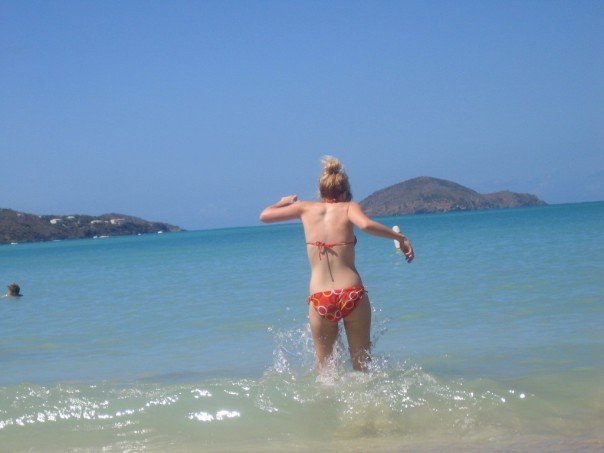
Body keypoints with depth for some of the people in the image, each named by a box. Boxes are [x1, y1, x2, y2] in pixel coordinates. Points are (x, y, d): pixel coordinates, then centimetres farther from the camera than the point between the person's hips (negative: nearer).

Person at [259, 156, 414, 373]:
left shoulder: (306, 208, 7)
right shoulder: (349, 208, 1)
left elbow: (264, 215, 18)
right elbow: (366, 225, -21)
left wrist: (285, 202, 36)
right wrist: (400, 237, -12)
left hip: (320, 300, 1)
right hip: (352, 295, -1)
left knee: (324, 365, 15)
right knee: (362, 363, 14)